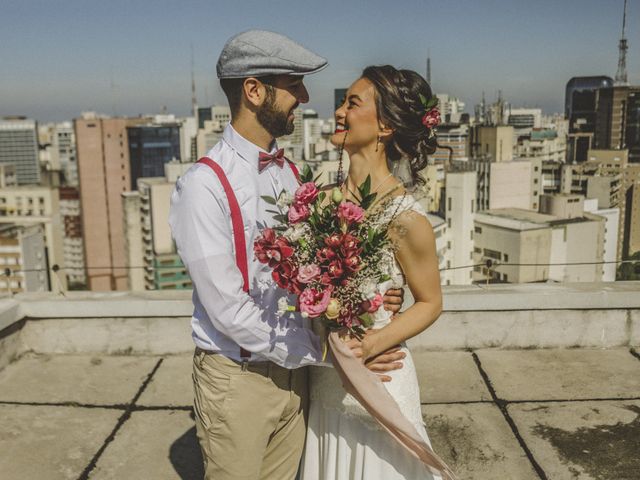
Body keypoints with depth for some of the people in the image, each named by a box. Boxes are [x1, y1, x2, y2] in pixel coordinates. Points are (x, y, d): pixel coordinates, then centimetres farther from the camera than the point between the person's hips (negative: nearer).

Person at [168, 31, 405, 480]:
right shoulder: (204, 184, -19)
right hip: (237, 378, -6)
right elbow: (229, 310, -21)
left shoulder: (289, 172, 5)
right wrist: (326, 350, -18)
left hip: (292, 370, 6)